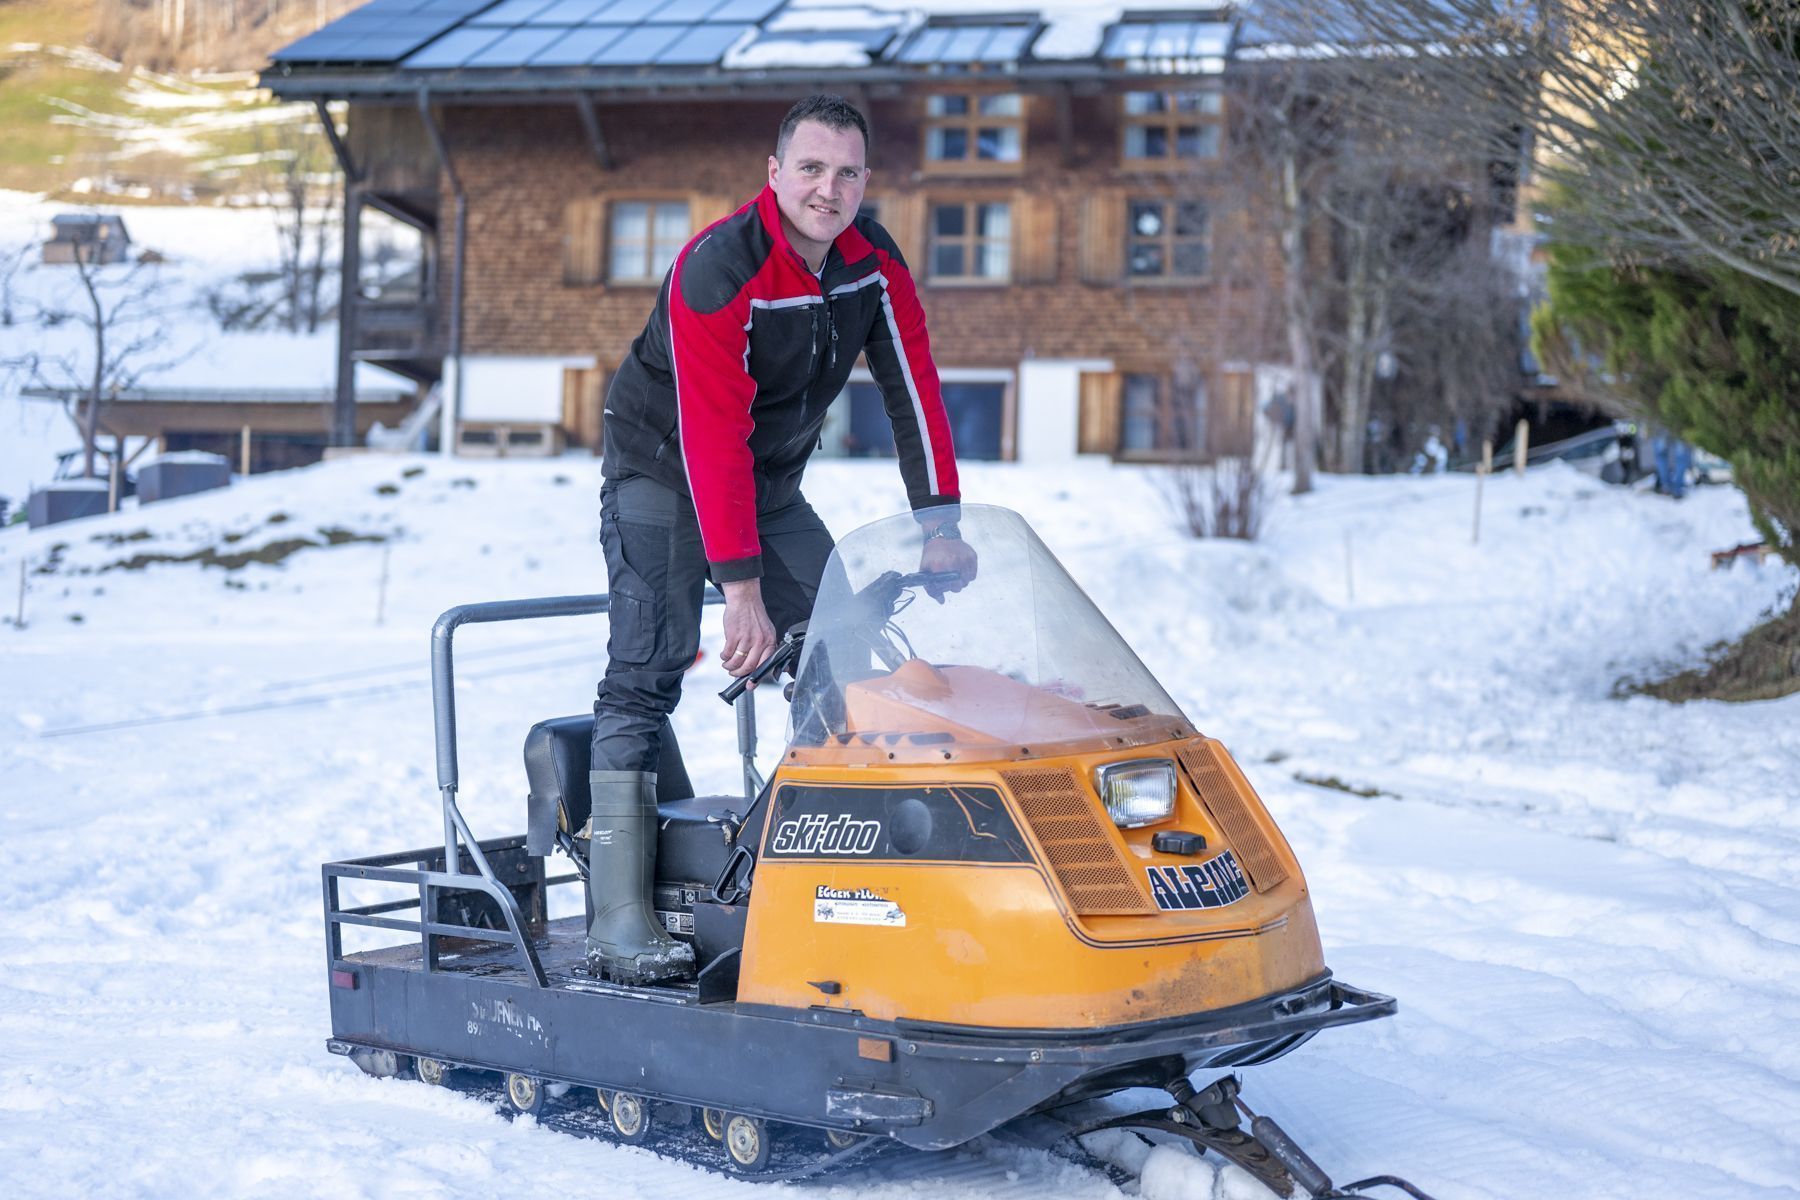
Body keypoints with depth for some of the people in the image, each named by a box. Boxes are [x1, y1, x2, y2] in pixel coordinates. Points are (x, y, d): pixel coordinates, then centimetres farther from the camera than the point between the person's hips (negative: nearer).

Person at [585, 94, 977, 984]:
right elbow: (713, 436, -31)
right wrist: (741, 585, -35)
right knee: (646, 674, -16)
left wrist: (939, 522, -15)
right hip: (665, 476, -6)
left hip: (771, 488, 7)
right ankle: (618, 917, -18)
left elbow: (912, 389, -6)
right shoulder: (717, 272, -26)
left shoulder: (873, 261, -6)